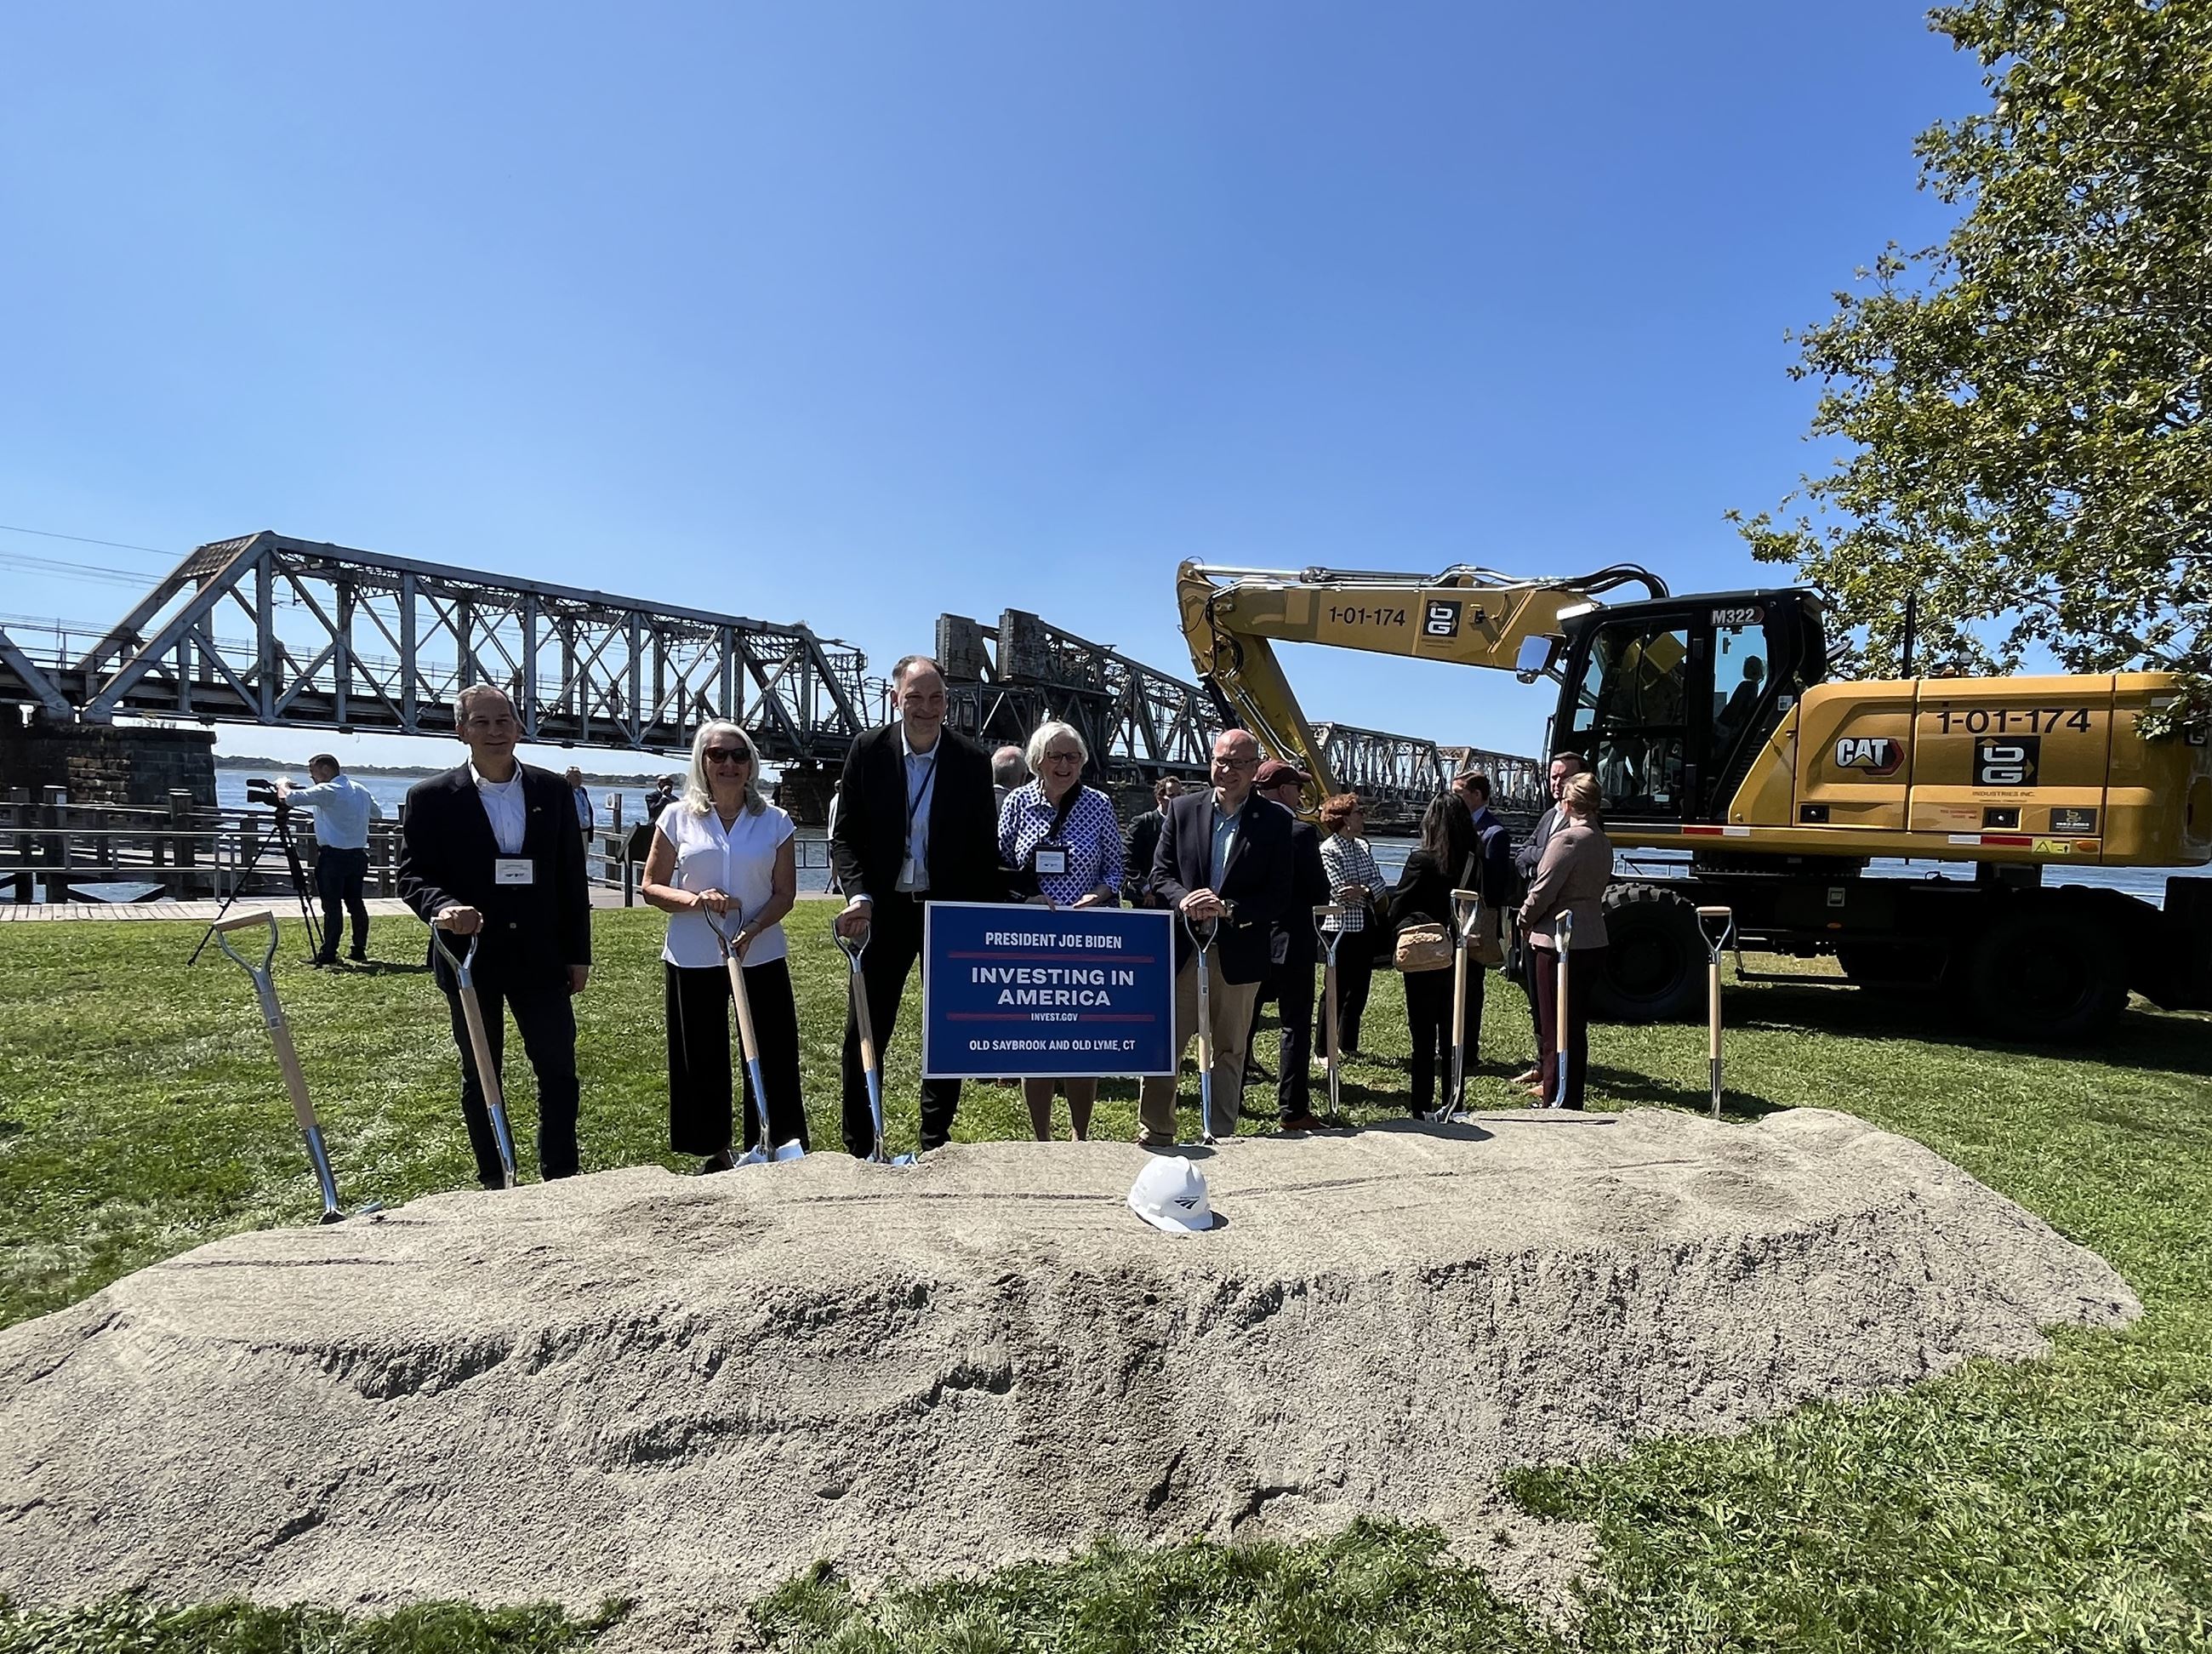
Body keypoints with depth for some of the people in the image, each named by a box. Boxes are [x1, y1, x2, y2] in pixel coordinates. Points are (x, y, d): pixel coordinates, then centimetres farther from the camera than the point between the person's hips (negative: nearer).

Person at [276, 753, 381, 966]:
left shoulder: (327, 791, -12)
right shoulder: (360, 790, 11)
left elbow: (288, 798, -15)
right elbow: (377, 813, 26)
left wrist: (282, 784, 6)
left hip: (333, 855, -7)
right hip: (358, 855, 7)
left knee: (332, 905, -3)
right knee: (355, 902, 12)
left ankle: (328, 954, 1)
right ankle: (359, 950, 15)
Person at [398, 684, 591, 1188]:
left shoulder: (552, 790, 2)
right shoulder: (431, 798, -3)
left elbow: (572, 876, 5)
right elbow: (412, 875, -5)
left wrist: (578, 954, 5)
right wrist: (444, 906, -28)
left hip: (541, 957, 2)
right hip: (470, 957, -1)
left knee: (559, 1070, 5)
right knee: (480, 1076, 12)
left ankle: (562, 1177, 18)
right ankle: (492, 1181, 26)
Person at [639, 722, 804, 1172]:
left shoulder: (775, 822, 2)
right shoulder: (678, 818, 2)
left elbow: (784, 894, 2)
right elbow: (650, 887, 3)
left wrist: (753, 930, -17)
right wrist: (693, 900, -17)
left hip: (761, 955, 0)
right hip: (693, 959, 0)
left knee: (772, 1055, 2)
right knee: (702, 1058, 9)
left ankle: (772, 1149, 17)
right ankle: (712, 1152, 26)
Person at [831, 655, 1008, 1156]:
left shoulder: (972, 760, -2)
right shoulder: (868, 751, -2)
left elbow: (985, 847, 1)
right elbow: (846, 835, -1)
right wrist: (859, 895, -16)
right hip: (885, 908, 0)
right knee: (865, 1030, 3)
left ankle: (935, 1146, 23)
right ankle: (859, 1149, 17)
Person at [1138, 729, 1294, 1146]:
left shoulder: (1275, 822, -1)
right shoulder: (1183, 809, 4)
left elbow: (1279, 897, -5)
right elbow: (1161, 873, 3)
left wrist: (1227, 908, -19)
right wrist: (1184, 900, -19)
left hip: (1239, 953, 0)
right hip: (1181, 948, 1)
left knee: (1230, 1050, 12)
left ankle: (1220, 1138, 25)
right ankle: (1154, 1135, 16)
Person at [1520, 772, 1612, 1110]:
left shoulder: (1568, 838, -17)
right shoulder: (1603, 842, 10)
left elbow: (1543, 891, -17)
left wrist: (1525, 921, 2)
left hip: (1561, 943, -9)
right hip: (1593, 941, 9)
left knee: (1557, 1024, 1)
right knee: (1576, 1022, 17)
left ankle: (1559, 1100, 8)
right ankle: (1552, 1085, 30)